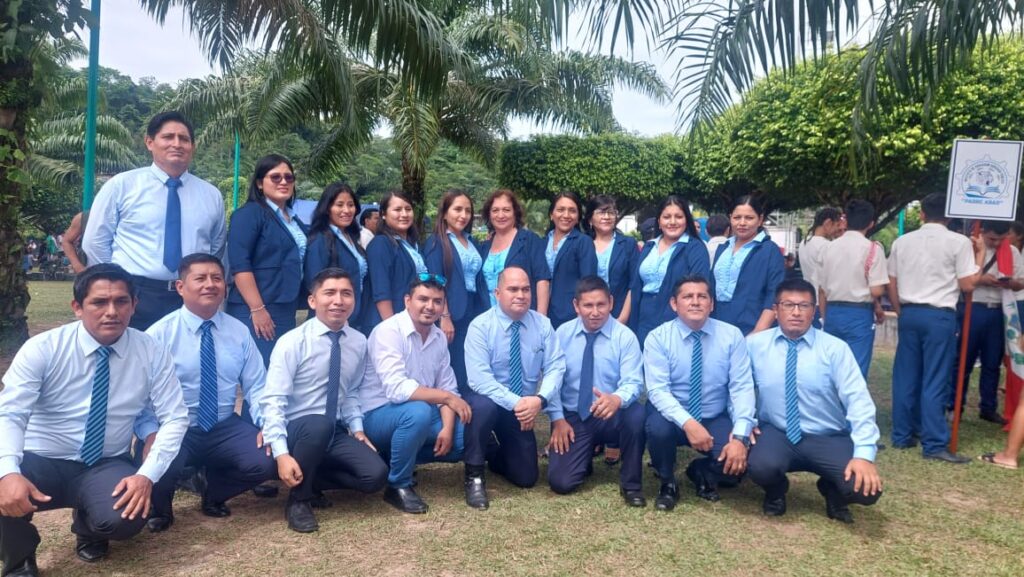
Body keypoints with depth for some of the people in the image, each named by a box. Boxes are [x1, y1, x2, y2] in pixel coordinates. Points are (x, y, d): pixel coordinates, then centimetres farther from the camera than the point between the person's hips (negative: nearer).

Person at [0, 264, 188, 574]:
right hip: (41, 463, 0)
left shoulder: (152, 352, -7)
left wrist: (147, 474, -22)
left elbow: (174, 418, -7)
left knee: (126, 519, -30)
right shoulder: (42, 348, -10)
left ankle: (88, 526, 11)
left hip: (106, 466, 1)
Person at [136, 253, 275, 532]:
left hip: (225, 429, 3)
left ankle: (213, 491, 13)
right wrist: (151, 434, -26)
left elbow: (256, 386, 3)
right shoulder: (159, 333, -6)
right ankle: (159, 508, 6)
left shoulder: (239, 332, 3)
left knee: (267, 460, -22)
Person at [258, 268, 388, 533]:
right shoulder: (292, 342, -15)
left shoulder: (359, 342, 0)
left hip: (335, 432, 5)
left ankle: (311, 480, 9)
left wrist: (357, 428, -1)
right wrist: (282, 454, -30)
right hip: (296, 430, -4)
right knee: (320, 424, -38)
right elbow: (272, 401, -19)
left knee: (376, 475, -18)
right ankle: (299, 499, -13)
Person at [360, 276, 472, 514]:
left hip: (418, 414, 7)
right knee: (418, 411, -36)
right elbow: (397, 389, -30)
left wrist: (447, 427, -16)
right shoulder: (388, 331, -20)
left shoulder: (439, 337, 3)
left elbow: (448, 388, 1)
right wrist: (447, 397, -25)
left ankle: (397, 457, 10)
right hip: (378, 415, -7)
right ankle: (398, 485, -13)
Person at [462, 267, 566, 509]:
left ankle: (495, 456, 40)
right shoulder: (480, 326, -17)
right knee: (484, 405, -40)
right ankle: (474, 476, -17)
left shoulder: (542, 324, -5)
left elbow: (555, 367, -11)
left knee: (526, 478, 5)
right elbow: (479, 379, -26)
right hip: (487, 402, -4)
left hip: (524, 408, 4)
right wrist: (515, 403, -35)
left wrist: (540, 399, -29)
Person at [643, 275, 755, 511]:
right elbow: (658, 390, -19)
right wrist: (687, 423, -35)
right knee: (658, 428, -35)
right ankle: (667, 483, -1)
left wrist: (740, 435, -25)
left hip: (716, 419, 2)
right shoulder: (658, 337, -11)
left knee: (738, 462, -25)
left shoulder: (732, 335, -6)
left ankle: (701, 473, 14)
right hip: (674, 417, -1)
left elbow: (742, 387, -11)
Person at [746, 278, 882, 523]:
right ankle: (776, 492, 8)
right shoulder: (755, 344, -1)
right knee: (761, 466, -33)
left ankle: (832, 491, 16)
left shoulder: (835, 348, -6)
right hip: (776, 434, 0)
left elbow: (858, 400, -12)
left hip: (829, 439, 0)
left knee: (866, 488, -24)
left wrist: (864, 453, -22)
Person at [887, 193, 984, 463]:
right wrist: (981, 254, 8)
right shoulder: (959, 242, -5)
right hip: (940, 316, -4)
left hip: (909, 314, 4)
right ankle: (934, 444, 2)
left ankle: (902, 435, 17)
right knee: (935, 381, -1)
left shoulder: (901, 242, 7)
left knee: (906, 377, 10)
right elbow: (967, 285, -4)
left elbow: (892, 285, 10)